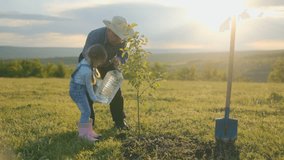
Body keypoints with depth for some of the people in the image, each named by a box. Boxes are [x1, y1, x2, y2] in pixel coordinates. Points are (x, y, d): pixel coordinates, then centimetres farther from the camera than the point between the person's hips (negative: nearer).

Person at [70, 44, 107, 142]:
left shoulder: (85, 61, -1)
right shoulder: (87, 71, -26)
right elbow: (89, 86, -17)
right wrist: (94, 98, -6)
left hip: (78, 88, 10)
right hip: (78, 90, -10)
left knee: (86, 112, 14)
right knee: (86, 112, -9)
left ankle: (88, 132, 22)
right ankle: (83, 134, -1)